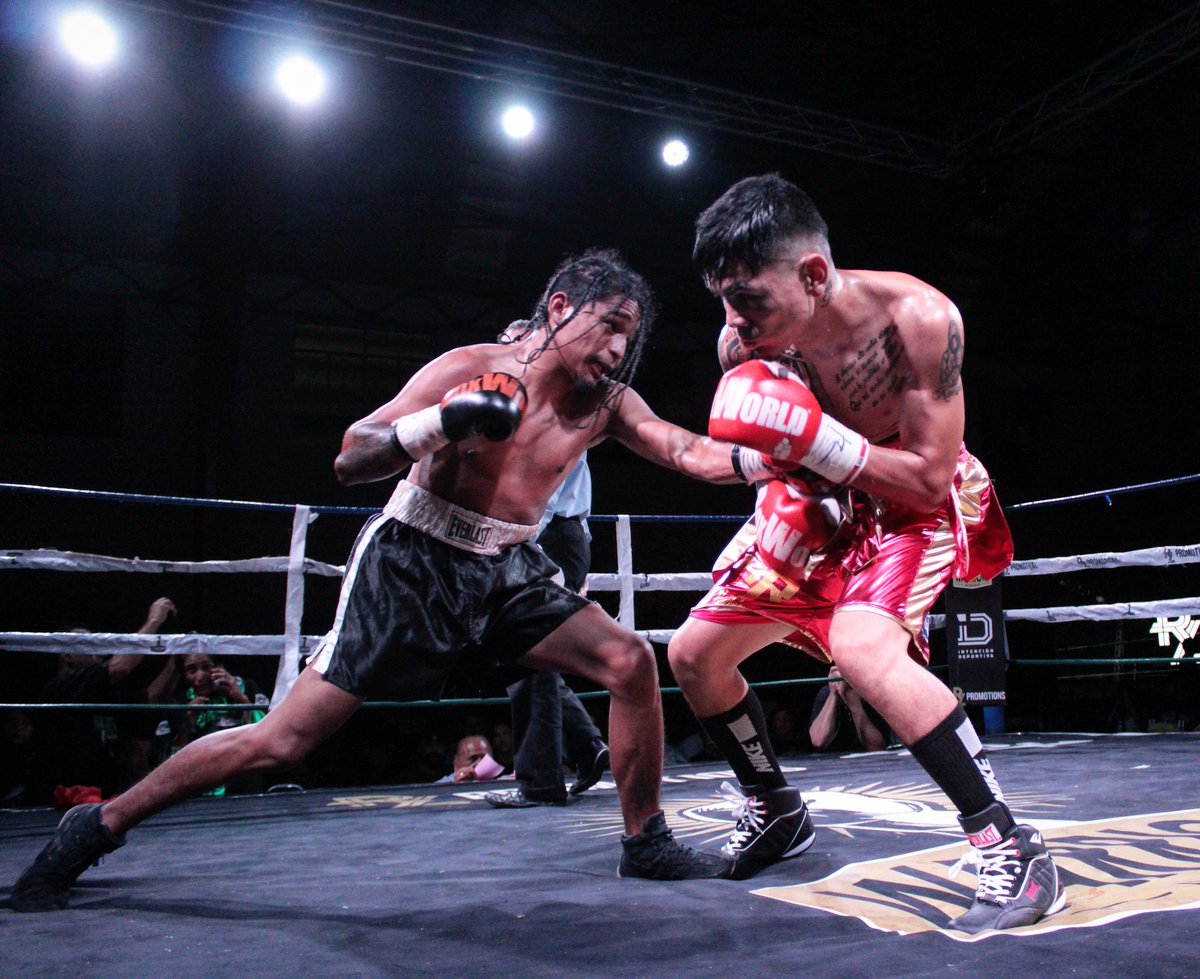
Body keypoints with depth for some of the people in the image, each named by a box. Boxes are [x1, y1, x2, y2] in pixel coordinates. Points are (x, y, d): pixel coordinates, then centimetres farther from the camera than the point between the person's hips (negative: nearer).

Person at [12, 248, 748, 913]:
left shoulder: (606, 403, 0)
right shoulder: (470, 369, -13)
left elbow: (695, 454, -9)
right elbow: (350, 460, -15)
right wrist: (438, 422, -32)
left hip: (507, 574, 5)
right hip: (411, 564, -4)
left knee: (631, 661, -11)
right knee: (284, 739, -5)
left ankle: (646, 845, 6)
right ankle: (98, 826, 14)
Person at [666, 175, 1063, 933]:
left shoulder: (917, 318, -29)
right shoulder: (743, 342, -15)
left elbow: (932, 478, -26)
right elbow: (758, 459, 2)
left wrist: (813, 438, -36)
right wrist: (762, 462, -21)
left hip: (912, 503, -6)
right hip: (814, 504, 6)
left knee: (862, 647, -36)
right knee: (693, 656, 5)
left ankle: (1010, 846, -19)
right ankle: (775, 812, 27)